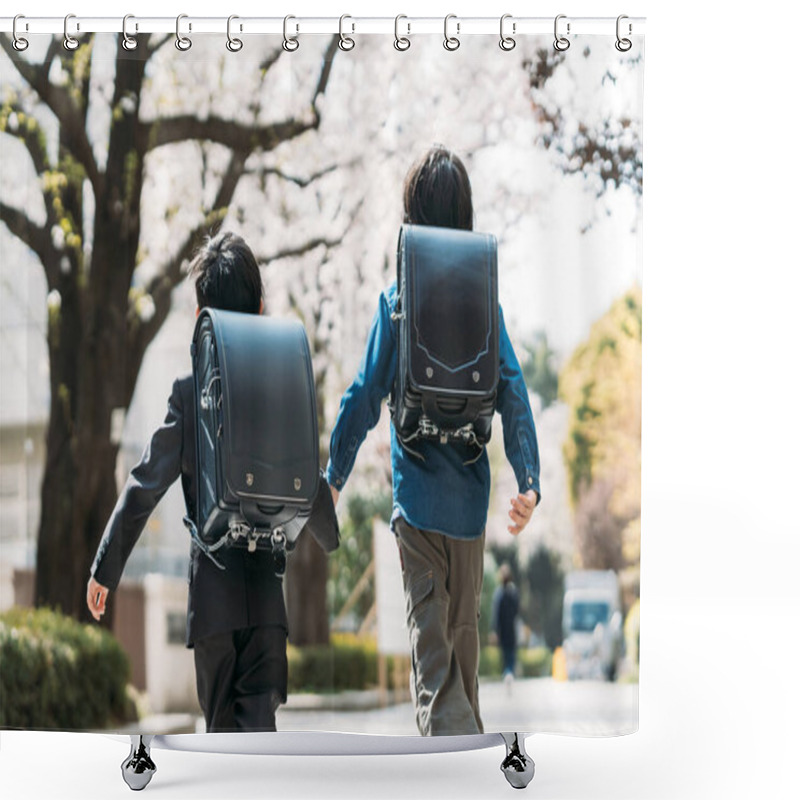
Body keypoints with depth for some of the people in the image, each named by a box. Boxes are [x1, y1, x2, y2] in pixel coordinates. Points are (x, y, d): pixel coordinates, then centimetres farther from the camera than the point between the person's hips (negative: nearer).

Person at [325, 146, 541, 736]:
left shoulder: (399, 300, -6)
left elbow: (366, 395, -6)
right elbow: (513, 393, -10)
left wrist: (334, 477, 4)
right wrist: (529, 481, -13)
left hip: (418, 494, -3)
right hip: (471, 494, 3)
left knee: (430, 639, -3)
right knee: (463, 630, 19)